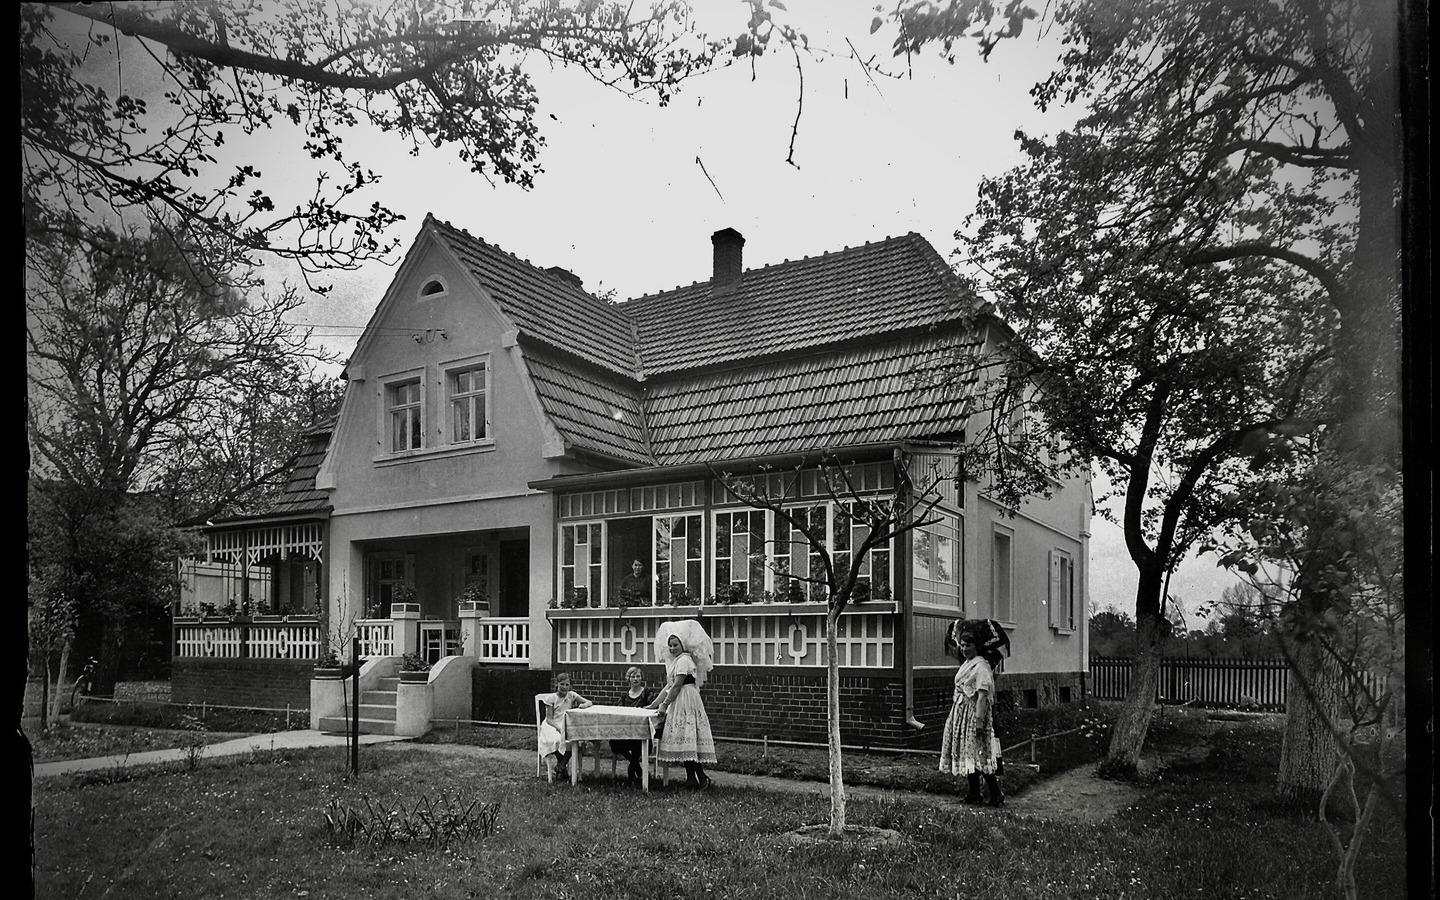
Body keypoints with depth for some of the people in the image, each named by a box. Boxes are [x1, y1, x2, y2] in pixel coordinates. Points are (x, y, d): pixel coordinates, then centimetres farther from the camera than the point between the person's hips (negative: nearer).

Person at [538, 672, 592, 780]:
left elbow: (589, 702, 7)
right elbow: (549, 719, -4)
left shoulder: (571, 695, 8)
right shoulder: (551, 698, 0)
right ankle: (563, 767, -9)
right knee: (556, 740, -35)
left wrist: (584, 705, -18)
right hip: (552, 726, -2)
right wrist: (558, 727, -23)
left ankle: (561, 765, -11)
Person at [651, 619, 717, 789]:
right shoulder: (675, 661, 20)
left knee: (686, 740, -12)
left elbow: (677, 686, -15)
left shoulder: (684, 660, -11)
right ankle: (691, 778, 10)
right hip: (679, 704, 10)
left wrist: (665, 704, -9)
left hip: (686, 702, -10)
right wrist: (654, 705, 17)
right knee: (684, 742, 8)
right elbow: (669, 686, 20)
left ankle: (702, 777, -10)